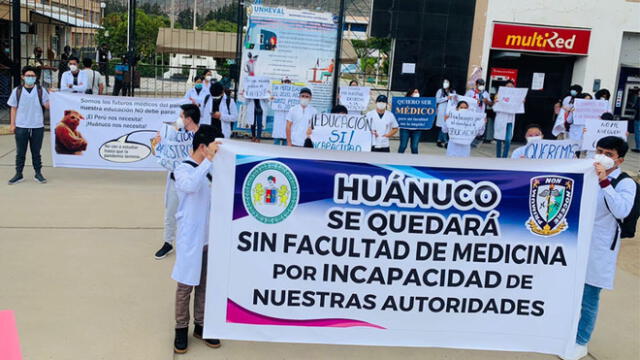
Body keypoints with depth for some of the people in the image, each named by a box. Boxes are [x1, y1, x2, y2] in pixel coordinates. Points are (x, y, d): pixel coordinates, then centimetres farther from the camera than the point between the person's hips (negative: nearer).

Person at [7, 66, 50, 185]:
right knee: (20, 152, 7)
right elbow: (14, 108, 7)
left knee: (36, 152, 9)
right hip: (21, 127, 1)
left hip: (37, 127, 0)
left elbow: (47, 106, -2)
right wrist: (12, 124, 2)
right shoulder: (17, 91, 3)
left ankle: (38, 174, 17)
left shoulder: (41, 90, 2)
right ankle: (18, 174, 15)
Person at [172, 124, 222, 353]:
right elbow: (190, 186, -36)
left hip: (210, 237, 6)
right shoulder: (183, 169, -13)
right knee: (186, 285, 5)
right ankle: (181, 329, 20)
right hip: (190, 239, -6)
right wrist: (209, 160, -34)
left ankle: (201, 325, 27)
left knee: (205, 285, 14)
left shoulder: (211, 170, 6)